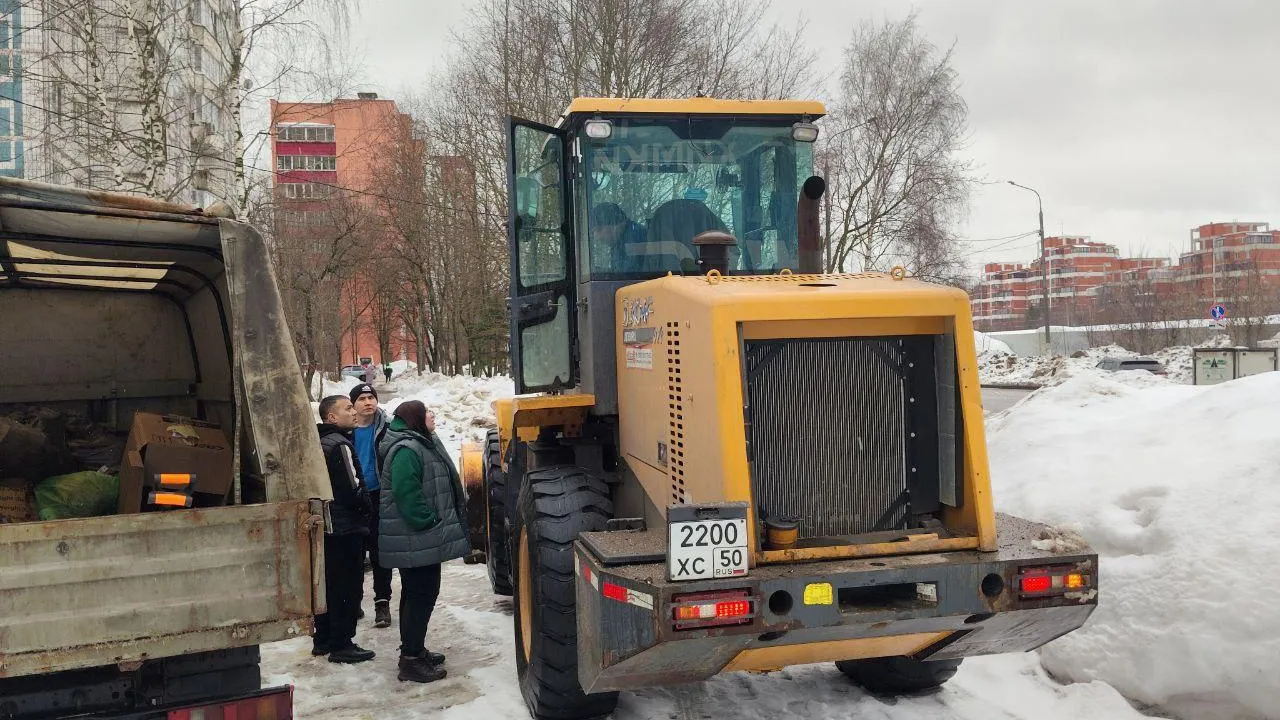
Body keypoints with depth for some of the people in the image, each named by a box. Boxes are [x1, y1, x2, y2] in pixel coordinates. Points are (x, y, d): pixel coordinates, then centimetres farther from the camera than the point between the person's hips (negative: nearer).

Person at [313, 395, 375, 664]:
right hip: (345, 528, -10)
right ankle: (341, 644, 0)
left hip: (325, 527, 10)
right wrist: (368, 508, -4)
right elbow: (353, 489, -22)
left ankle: (322, 639, 24)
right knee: (348, 587, -4)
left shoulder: (318, 444, 13)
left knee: (328, 584, 16)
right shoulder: (340, 445, -17)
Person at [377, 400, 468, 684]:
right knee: (421, 594, -6)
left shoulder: (421, 444, 16)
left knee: (417, 594, 18)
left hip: (421, 540, 11)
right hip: (415, 540, -11)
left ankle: (414, 650, 28)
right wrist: (430, 524, -21)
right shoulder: (406, 450, -20)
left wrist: (438, 525, 20)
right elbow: (407, 496, -27)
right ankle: (411, 660, 0)